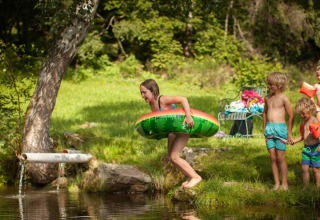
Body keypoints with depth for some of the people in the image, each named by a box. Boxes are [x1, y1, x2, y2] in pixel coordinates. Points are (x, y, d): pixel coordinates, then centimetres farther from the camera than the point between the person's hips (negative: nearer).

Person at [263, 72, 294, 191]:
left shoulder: (283, 98, -8)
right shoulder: (267, 98, 10)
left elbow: (291, 116, -4)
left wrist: (289, 133, -3)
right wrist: (265, 128, 22)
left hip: (280, 128, -5)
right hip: (269, 129, 6)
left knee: (280, 158, -2)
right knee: (272, 158, 6)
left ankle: (284, 184, 8)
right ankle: (276, 183, 13)